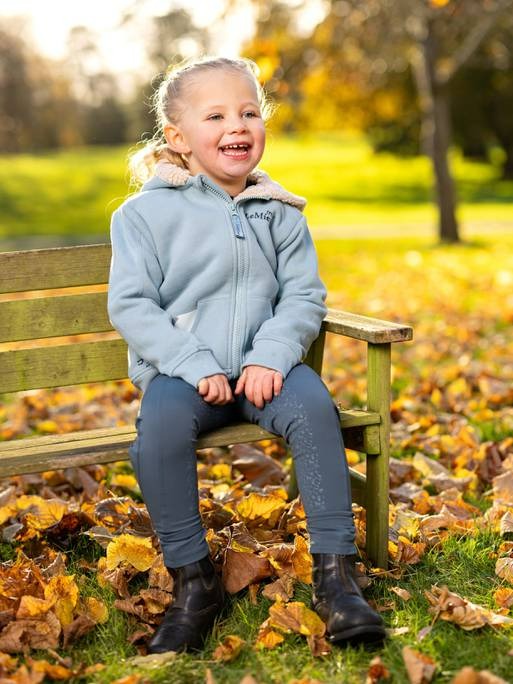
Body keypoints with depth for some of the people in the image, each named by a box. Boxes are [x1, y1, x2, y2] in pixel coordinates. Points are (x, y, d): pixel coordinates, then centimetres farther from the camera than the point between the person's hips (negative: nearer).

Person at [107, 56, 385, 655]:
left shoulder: (279, 213, 9)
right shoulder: (146, 213, 0)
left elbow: (304, 296, 5)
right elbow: (130, 304, -5)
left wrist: (271, 357, -15)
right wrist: (195, 365, -17)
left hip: (264, 368, 2)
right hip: (179, 372, -1)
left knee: (313, 405, -29)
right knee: (159, 423, -33)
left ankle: (334, 573, -20)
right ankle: (193, 582, -18)